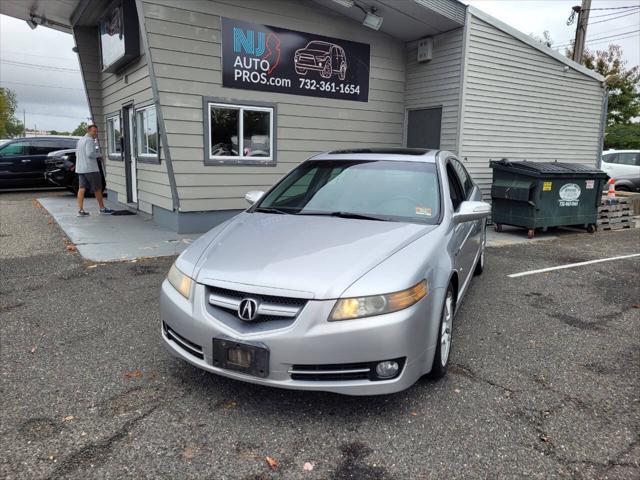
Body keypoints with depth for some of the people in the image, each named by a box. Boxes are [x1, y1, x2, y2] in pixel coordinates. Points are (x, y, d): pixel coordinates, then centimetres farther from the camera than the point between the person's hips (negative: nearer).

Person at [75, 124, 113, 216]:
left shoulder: (80, 140, 18)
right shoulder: (89, 140, -12)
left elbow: (77, 154, 25)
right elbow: (90, 153, -24)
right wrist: (98, 155, -6)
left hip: (80, 168, 9)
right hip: (90, 168, -9)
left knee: (82, 188, 3)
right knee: (97, 188, 3)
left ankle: (80, 210, -1)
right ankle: (102, 209, 12)